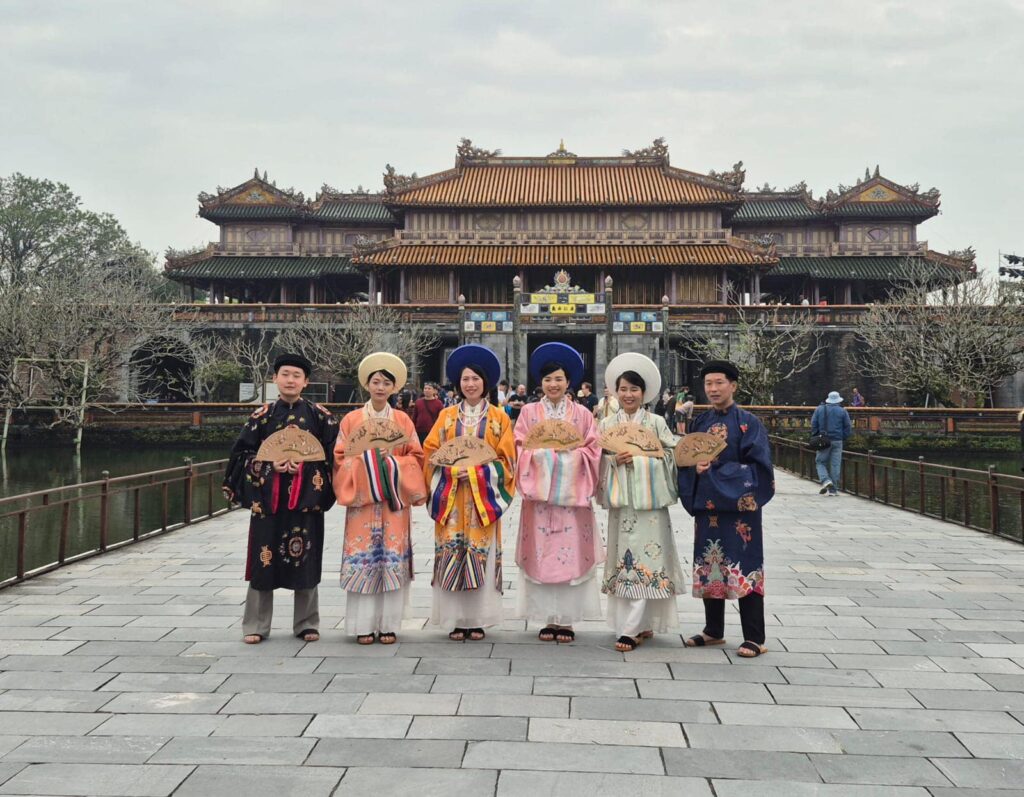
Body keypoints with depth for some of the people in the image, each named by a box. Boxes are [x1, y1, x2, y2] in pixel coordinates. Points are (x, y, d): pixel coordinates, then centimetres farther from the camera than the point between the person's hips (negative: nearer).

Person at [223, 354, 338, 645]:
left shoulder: (319, 415, 3)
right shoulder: (262, 415, 4)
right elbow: (242, 453, 3)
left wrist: (305, 465, -12)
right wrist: (269, 465, -12)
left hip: (306, 498, 0)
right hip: (268, 497, 0)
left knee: (306, 560, 4)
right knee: (264, 559, 2)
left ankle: (306, 624, 18)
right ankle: (256, 625, 14)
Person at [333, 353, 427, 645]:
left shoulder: (403, 420, 6)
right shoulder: (351, 420, 5)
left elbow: (416, 457, 5)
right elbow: (341, 457, 4)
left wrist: (391, 461, -10)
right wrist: (366, 461, -11)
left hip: (393, 499, 1)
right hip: (362, 498, 0)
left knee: (393, 558, 0)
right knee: (362, 558, -2)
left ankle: (389, 624, 9)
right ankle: (364, 625, 7)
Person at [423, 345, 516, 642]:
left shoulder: (498, 417, 6)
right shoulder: (447, 415, 10)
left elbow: (506, 460, 1)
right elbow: (431, 452, 5)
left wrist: (475, 472, -11)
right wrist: (453, 470, -12)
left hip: (483, 497, -1)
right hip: (451, 497, 1)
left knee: (482, 557, -1)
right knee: (452, 555, -2)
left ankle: (478, 620, 8)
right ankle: (456, 620, 6)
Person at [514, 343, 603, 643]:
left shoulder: (582, 414, 7)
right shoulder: (529, 412, 8)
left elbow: (592, 452, 3)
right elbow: (520, 449, 3)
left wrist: (570, 455, -13)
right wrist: (541, 454, -14)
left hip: (571, 493, 0)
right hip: (539, 493, 0)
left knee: (571, 555, -1)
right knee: (541, 555, 0)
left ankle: (566, 620, 7)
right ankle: (548, 619, 9)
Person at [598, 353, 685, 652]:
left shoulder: (656, 422, 4)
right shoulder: (607, 423, 9)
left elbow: (672, 454, -1)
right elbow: (597, 460, 6)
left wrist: (640, 458, -13)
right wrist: (615, 459, -13)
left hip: (648, 498, -2)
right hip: (620, 498, 2)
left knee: (644, 560, -7)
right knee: (623, 558, 4)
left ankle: (630, 629, -4)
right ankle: (642, 624, 17)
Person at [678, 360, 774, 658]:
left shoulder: (748, 423, -5)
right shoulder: (700, 422, 10)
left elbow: (758, 465, -12)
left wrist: (715, 471, -17)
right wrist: (696, 469, -10)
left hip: (739, 504, -5)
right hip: (706, 505, 5)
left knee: (743, 567, -3)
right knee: (709, 566, 10)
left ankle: (755, 638, 6)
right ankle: (713, 631, 23)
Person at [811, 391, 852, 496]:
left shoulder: (819, 409, 2)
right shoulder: (842, 411, 2)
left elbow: (813, 424, 1)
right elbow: (848, 427, 3)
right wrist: (844, 439, 14)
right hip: (837, 441, 1)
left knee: (820, 462, 9)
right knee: (835, 465, 3)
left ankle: (825, 480, -16)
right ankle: (833, 489, 4)